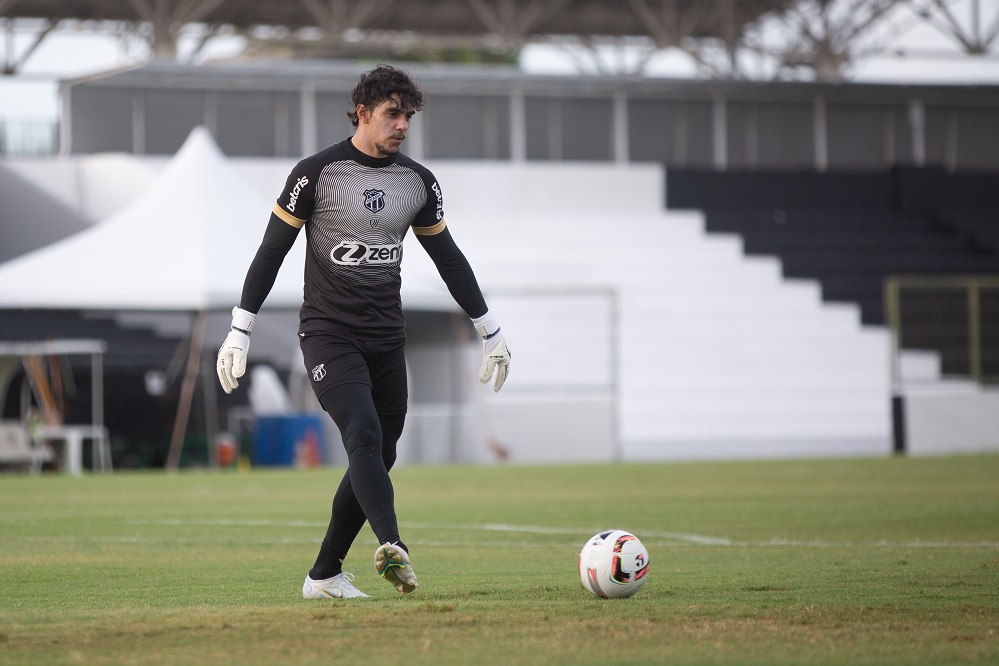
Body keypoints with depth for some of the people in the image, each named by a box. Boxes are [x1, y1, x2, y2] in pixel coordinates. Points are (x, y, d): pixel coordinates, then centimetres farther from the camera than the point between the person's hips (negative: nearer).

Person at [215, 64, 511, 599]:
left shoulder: (418, 182, 8)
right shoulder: (316, 173, -6)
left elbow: (447, 258, 19)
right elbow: (271, 251, -3)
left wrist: (490, 330, 20)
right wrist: (239, 331, -6)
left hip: (387, 337, 6)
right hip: (328, 332, -6)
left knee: (378, 457, 4)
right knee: (364, 435, -25)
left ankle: (324, 576, 15)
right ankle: (393, 549, -42)